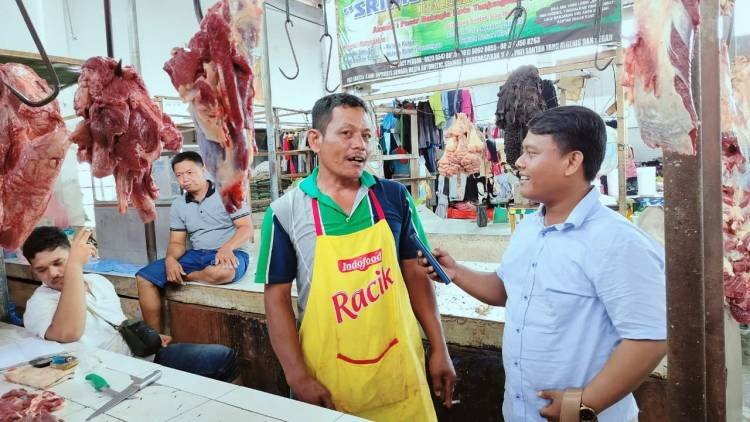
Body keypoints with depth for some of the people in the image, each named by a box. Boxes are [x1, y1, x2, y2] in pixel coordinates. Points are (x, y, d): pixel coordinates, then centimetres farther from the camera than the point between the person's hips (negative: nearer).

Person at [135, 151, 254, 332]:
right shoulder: (178, 205, 12)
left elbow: (247, 228, -10)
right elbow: (177, 242, 10)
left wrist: (227, 248, -29)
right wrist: (170, 258, -14)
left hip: (232, 253, -5)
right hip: (196, 255, 5)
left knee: (222, 271, -42)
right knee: (144, 277, -9)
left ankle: (183, 276, -9)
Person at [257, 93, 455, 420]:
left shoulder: (394, 197, -2)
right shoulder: (285, 212, -8)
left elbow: (415, 273, 3)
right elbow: (277, 298, -5)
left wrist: (439, 348, 2)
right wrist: (297, 377, -9)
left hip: (399, 365, 2)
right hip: (327, 375, -1)